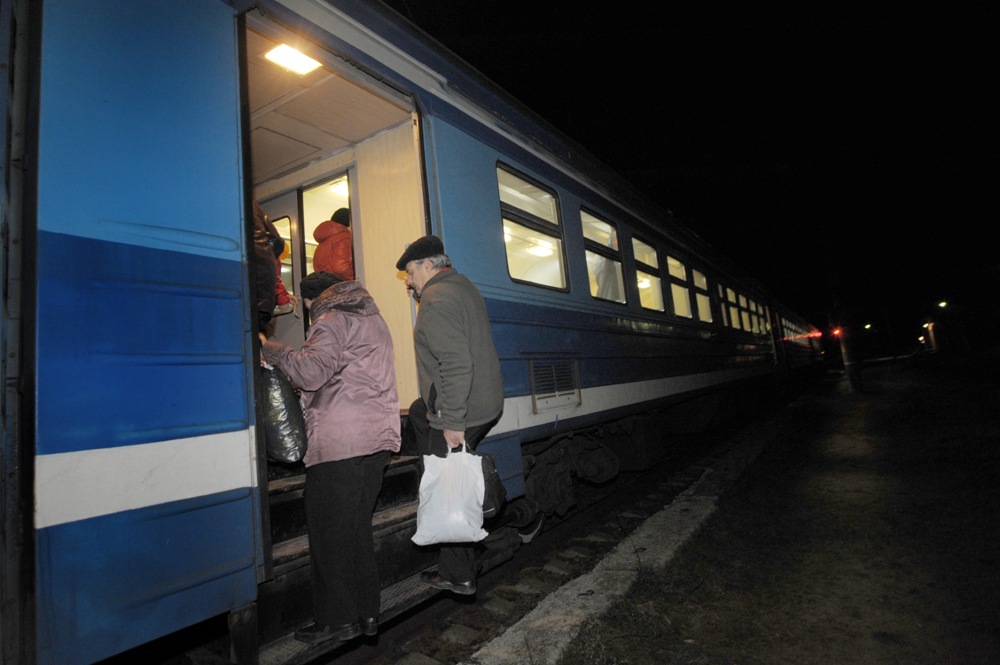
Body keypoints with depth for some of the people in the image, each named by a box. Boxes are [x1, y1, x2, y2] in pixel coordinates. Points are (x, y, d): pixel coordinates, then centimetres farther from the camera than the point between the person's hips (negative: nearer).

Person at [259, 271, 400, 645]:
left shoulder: (333, 320, -5)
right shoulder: (373, 319, 24)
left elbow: (310, 372, -18)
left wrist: (269, 348, -6)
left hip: (341, 443, -9)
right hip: (378, 436, 9)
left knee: (329, 530, 2)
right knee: (357, 527, 16)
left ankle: (337, 620, 12)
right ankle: (366, 612, 23)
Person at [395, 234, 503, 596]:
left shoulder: (436, 299, -17)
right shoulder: (464, 286, 13)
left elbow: (455, 364, -26)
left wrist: (452, 422, -23)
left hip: (462, 413, -9)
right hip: (487, 401, 10)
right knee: (419, 412, 30)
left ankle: (458, 576, 20)